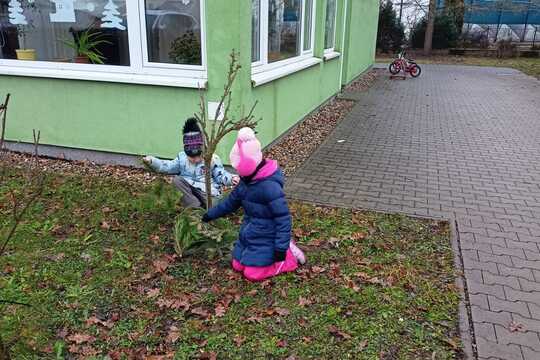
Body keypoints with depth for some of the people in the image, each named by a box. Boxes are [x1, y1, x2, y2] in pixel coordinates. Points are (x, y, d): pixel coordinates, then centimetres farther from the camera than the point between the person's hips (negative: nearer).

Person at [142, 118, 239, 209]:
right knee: (176, 180, -25)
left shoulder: (213, 159, -5)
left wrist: (231, 179, -26)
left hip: (208, 192, -4)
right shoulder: (182, 157, 6)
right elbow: (169, 166, 7)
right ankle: (196, 207, -28)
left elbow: (221, 175, -5)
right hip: (189, 189, 4)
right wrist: (152, 161, -5)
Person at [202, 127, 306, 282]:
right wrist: (211, 214, 21)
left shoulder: (270, 186, -29)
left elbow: (283, 219, -26)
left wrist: (281, 248, -24)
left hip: (265, 238, -9)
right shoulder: (247, 180, -1)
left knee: (253, 274, -7)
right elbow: (232, 201, 16)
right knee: (237, 266, 14)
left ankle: (289, 254, 9)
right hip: (249, 235, 9)